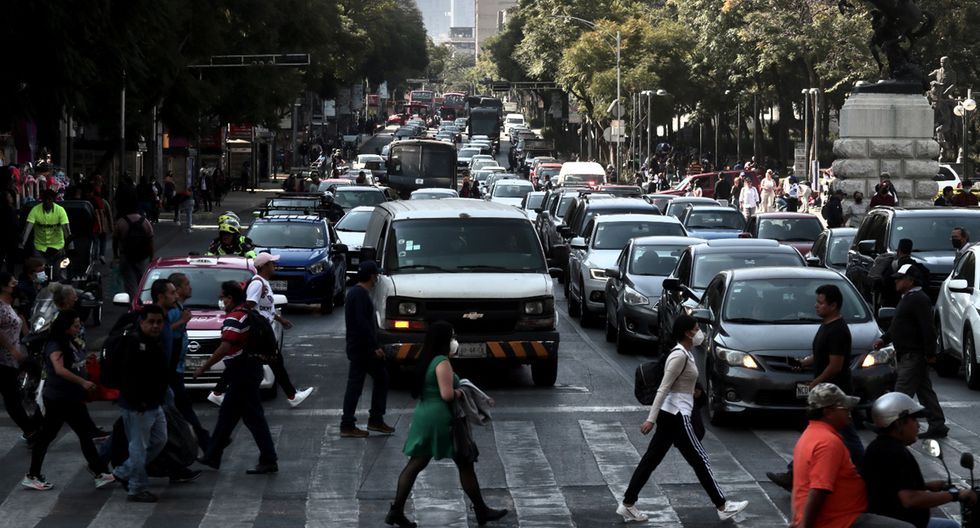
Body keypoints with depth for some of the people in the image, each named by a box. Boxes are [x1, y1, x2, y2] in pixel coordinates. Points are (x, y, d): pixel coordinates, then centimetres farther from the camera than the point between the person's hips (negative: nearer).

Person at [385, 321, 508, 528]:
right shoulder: (442, 362, -17)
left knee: (416, 464, 8)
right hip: (440, 420, -9)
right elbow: (447, 394, -25)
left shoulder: (427, 360, 11)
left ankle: (396, 511, 4)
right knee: (465, 464, 5)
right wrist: (460, 392, -5)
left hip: (423, 416, 9)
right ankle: (481, 511, 15)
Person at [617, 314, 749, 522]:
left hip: (671, 415, 10)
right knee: (700, 460, -1)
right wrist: (651, 419, -23)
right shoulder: (680, 356, -18)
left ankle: (628, 504, 12)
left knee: (651, 460, 10)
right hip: (676, 416, -10)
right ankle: (723, 507, 6)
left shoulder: (685, 354, 12)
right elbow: (663, 389, -21)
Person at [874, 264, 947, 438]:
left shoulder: (919, 300, -16)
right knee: (925, 391, 12)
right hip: (907, 355, 11)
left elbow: (928, 329, -21)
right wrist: (884, 339, 13)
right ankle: (937, 425, 15)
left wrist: (930, 353, -23)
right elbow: (897, 326, 26)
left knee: (902, 392, -11)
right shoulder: (908, 299, 18)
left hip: (914, 356, -11)